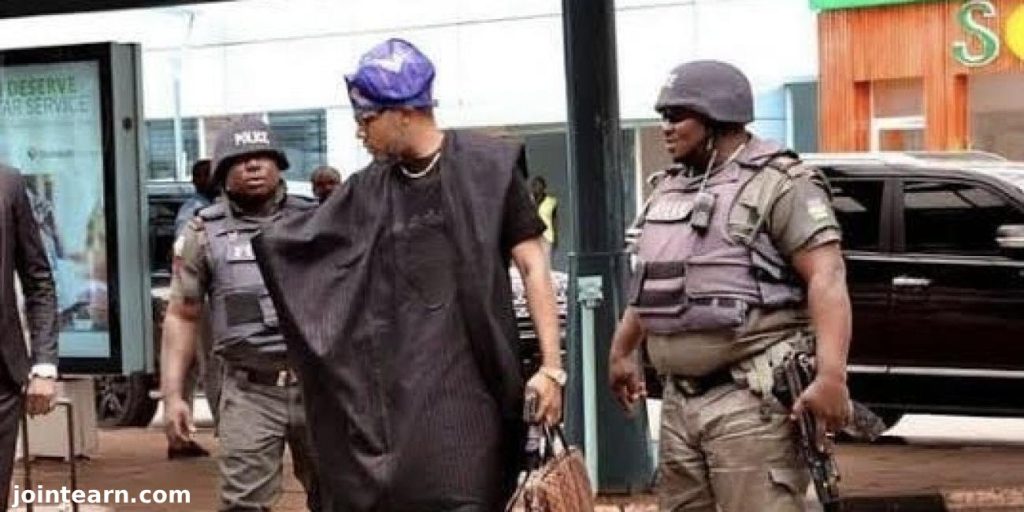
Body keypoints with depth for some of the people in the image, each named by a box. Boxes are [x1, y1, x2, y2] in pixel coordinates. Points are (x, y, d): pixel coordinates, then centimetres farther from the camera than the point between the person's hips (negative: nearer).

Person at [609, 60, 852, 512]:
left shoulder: (778, 183, -8)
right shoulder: (668, 189, 18)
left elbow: (827, 278, -17)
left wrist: (831, 375, -27)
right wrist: (621, 352, 30)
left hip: (751, 397, -8)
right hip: (679, 398, 8)